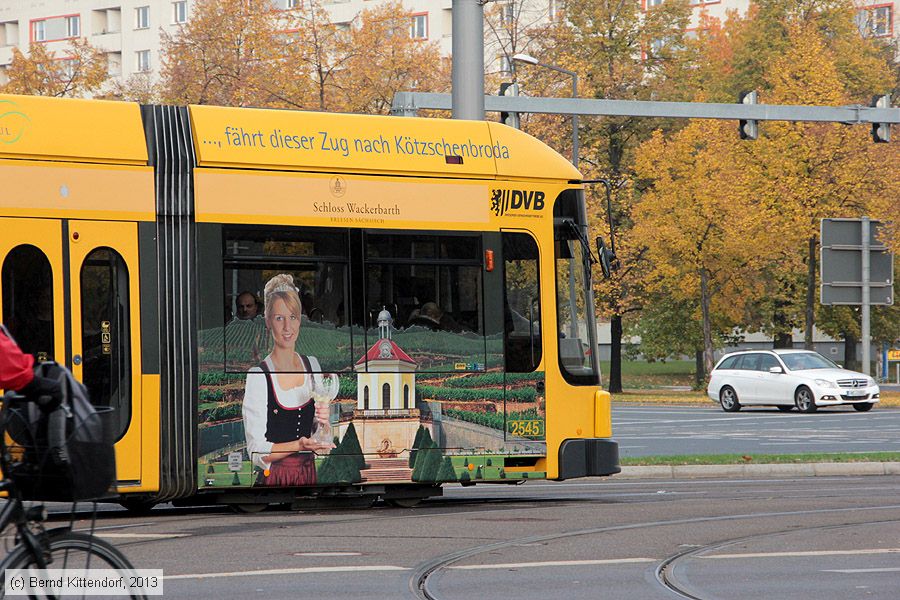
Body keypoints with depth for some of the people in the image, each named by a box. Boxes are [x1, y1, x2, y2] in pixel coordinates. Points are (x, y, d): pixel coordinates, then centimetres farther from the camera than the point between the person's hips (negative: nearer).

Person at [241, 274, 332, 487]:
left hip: (309, 476, 5)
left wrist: (322, 421, -6)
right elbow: (256, 452, -16)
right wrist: (298, 445, -28)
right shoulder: (258, 376, -15)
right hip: (274, 478, -5)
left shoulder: (312, 365, 4)